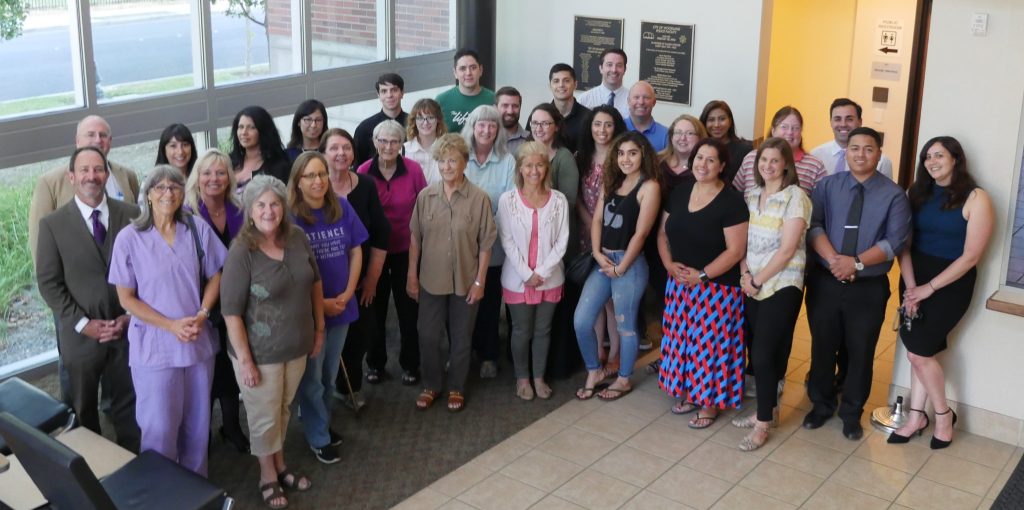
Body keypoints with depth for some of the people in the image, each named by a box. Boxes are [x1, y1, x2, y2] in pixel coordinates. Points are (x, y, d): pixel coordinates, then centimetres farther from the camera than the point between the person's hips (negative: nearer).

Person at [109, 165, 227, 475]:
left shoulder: (198, 230, -1)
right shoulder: (129, 238, -9)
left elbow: (215, 276, 7)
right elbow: (126, 298, -6)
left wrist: (201, 315, -9)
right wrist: (171, 325, -15)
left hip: (199, 341, 3)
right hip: (154, 345, -3)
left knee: (197, 423, 14)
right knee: (159, 428, 4)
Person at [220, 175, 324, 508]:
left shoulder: (298, 238, -6)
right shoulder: (241, 253, -21)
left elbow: (314, 283, 8)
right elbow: (231, 312, -19)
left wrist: (319, 329, 9)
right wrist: (245, 361, -18)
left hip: (297, 346, 5)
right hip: (260, 352, -5)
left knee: (284, 409, 23)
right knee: (265, 417, 13)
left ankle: (280, 464, 45)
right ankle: (268, 475, 35)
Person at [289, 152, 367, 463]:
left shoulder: (342, 208, -2)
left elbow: (355, 252, 4)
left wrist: (347, 294, -6)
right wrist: (319, 302, -12)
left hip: (340, 306, 4)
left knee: (330, 373, 19)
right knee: (311, 377, 9)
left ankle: (322, 423, 39)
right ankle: (318, 438, 24)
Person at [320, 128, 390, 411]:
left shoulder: (366, 186, -2)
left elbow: (380, 235, 2)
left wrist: (372, 278, 0)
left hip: (360, 279, 3)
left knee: (360, 334, 8)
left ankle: (350, 387, 31)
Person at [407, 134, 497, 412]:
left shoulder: (479, 198, -12)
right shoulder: (425, 196, -4)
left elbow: (485, 244, -7)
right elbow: (415, 239, 2)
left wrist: (480, 281, -7)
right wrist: (412, 276, 2)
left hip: (465, 281, -2)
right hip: (431, 280, 2)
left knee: (461, 338, 12)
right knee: (428, 337, 10)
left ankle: (456, 388, 30)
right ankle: (431, 385, 30)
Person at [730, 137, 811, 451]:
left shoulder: (795, 197, -10)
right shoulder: (751, 196, 9)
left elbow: (787, 249, -15)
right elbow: (742, 240, 10)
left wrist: (758, 280, -12)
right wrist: (745, 274, -6)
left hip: (782, 286, -6)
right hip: (753, 286, 6)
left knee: (764, 354, -6)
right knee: (759, 352, 9)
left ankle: (764, 423, 6)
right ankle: (768, 410, 24)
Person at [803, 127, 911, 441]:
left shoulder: (894, 195, -3)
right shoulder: (827, 186, 3)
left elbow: (895, 241, -11)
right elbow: (813, 225, -8)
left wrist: (857, 262, -22)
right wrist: (833, 259, -23)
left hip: (869, 287, -1)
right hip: (824, 281, 1)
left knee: (861, 352, 10)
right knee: (822, 347, 13)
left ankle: (852, 414, 27)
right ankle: (821, 405, 32)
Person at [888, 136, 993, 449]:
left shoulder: (976, 199, -10)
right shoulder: (918, 194, 5)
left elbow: (971, 256, -13)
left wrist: (929, 288, -14)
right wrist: (910, 285, -10)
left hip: (951, 283, -5)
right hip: (916, 278, 5)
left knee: (918, 350, -7)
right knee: (920, 350, 8)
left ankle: (943, 415, 15)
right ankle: (917, 417, 20)